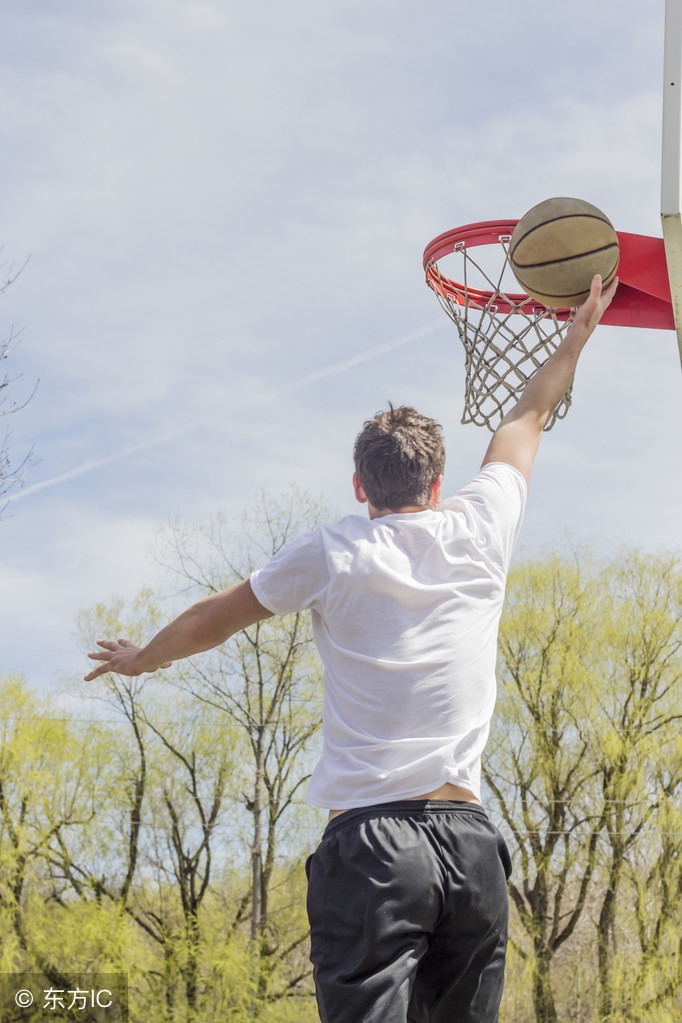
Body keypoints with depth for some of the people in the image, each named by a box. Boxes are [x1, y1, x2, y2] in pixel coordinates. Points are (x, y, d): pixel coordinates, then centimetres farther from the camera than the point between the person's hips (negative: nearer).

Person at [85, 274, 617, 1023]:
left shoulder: (333, 554, 4)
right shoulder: (479, 532, 11)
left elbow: (212, 620, 18)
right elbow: (525, 421, 29)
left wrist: (141, 658, 37)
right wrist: (577, 335, 45)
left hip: (369, 840, -3)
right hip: (471, 842, 3)